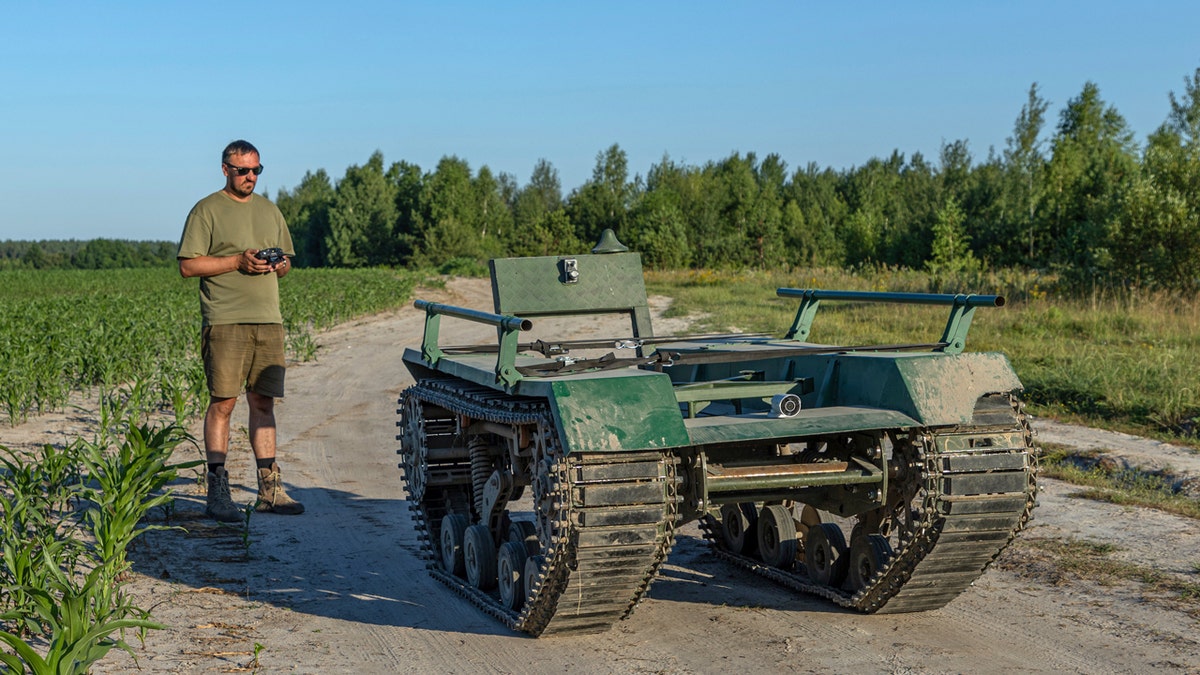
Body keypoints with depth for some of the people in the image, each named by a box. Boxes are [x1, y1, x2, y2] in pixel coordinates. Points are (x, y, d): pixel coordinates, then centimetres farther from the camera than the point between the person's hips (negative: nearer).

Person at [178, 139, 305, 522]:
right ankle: (218, 493, -2)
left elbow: (286, 259, 25)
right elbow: (187, 266, -5)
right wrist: (237, 262, -13)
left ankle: (269, 490, 11)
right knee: (223, 403, -6)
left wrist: (279, 265, 1)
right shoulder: (207, 211, 1)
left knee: (263, 404, 7)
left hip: (268, 321, 5)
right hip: (226, 321, -5)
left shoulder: (270, 211, 19)